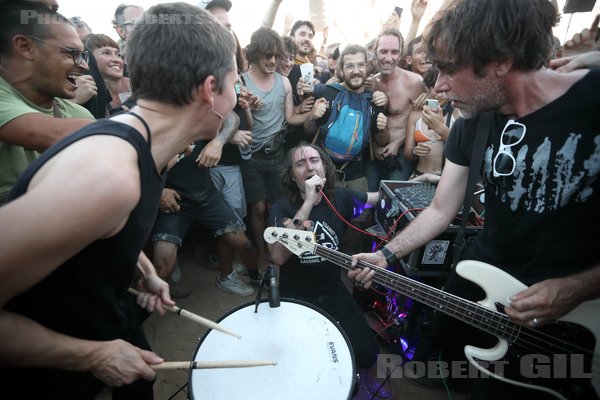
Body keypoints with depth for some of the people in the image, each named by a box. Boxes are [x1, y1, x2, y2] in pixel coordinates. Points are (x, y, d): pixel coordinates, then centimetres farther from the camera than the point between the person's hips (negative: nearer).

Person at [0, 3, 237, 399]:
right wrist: (92, 355, -24)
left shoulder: (151, 144, -8)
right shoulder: (108, 173, -38)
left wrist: (145, 272, -1)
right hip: (58, 367, -7)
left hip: (111, 316, 7)